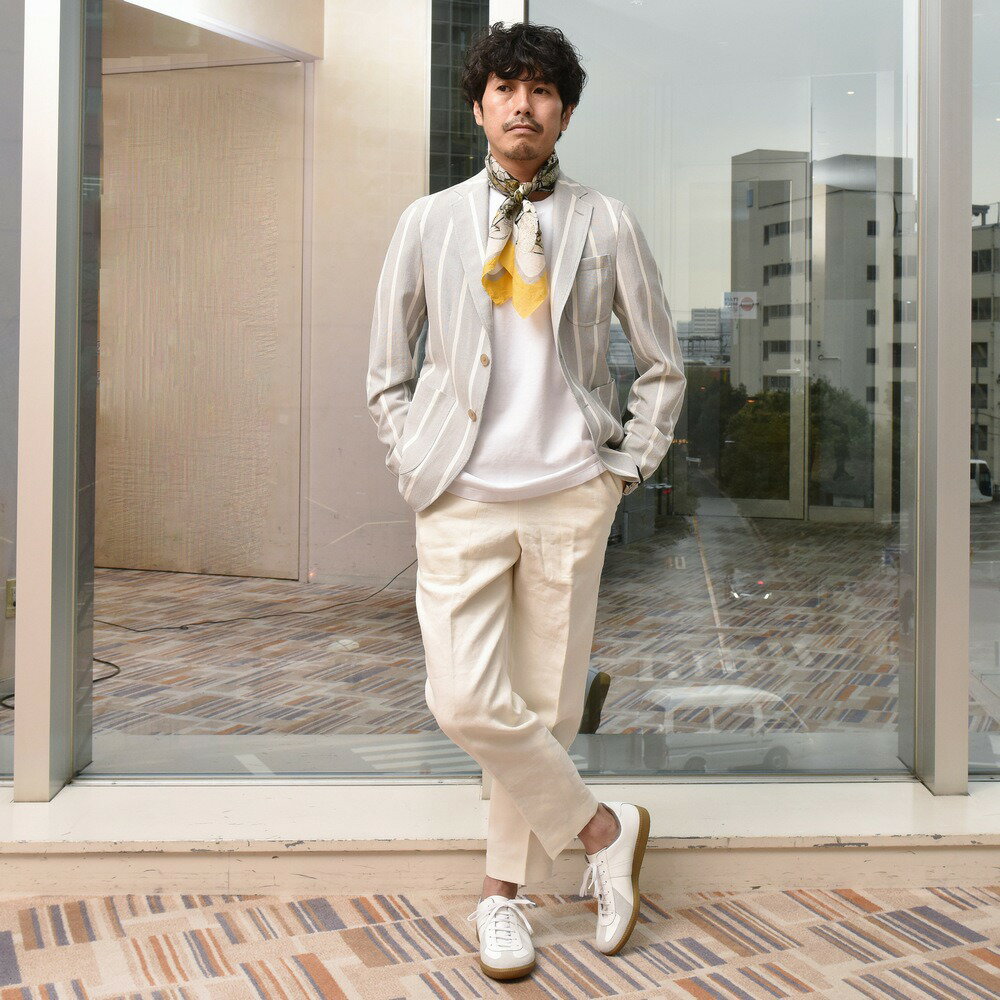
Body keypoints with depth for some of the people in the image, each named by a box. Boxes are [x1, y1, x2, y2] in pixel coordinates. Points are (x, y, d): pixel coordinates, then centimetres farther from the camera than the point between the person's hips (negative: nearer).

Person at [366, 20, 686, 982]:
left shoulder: (605, 224, 6)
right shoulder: (429, 222, 7)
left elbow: (662, 367, 13)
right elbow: (386, 375, 12)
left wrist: (627, 467, 4)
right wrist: (415, 468, 3)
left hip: (570, 497, 0)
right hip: (461, 499, 0)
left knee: (548, 703, 5)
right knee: (468, 703, -10)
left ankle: (504, 886, 26)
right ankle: (603, 828, 14)